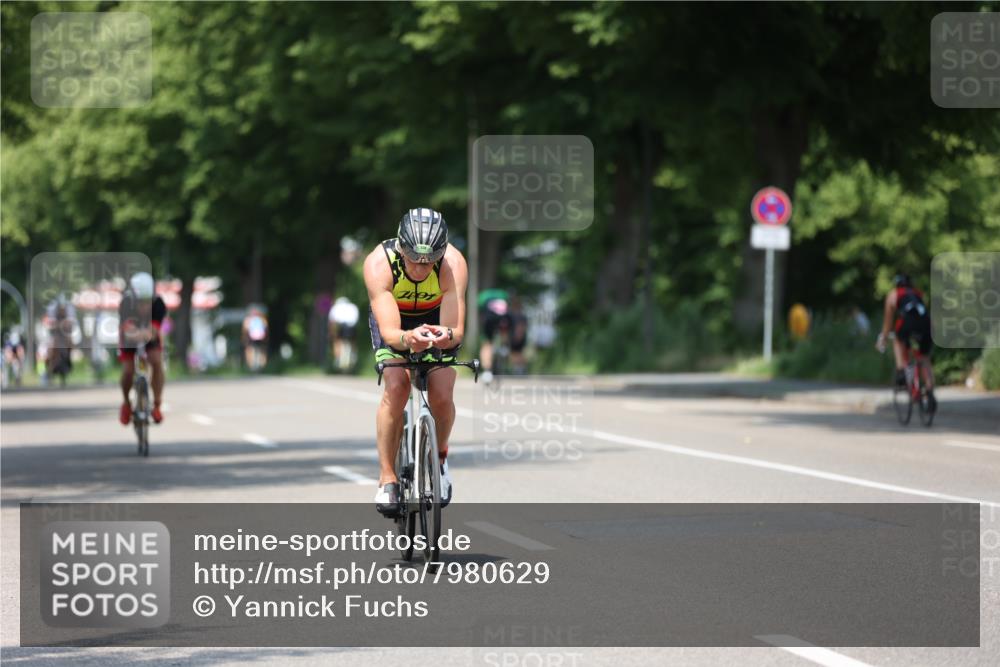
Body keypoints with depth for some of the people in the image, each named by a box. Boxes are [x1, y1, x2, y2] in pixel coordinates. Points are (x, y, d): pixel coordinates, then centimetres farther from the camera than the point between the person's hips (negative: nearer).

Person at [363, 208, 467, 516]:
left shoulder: (453, 264, -34)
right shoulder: (379, 263, -36)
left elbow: (456, 330, -38)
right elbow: (389, 331, -41)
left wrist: (447, 335, -62)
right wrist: (408, 339, -64)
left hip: (437, 320, 1)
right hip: (393, 320, -1)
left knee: (442, 394, -19)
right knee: (396, 386, -25)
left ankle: (439, 456, 13)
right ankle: (387, 478, -13)